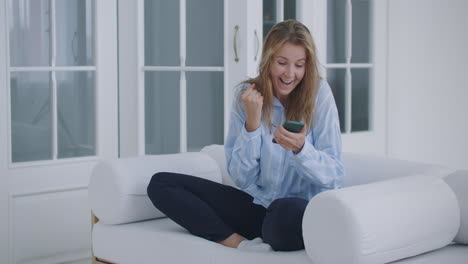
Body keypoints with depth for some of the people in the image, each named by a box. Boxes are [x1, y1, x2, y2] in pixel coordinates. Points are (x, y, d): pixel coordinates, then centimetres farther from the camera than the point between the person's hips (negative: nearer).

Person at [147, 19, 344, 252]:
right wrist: (252, 123, -17)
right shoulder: (246, 95, -1)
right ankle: (240, 244, -19)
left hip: (306, 210, -4)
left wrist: (300, 148, -28)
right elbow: (242, 178, -4)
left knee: (287, 210, -42)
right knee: (160, 183, -5)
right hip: (256, 205, 5)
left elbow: (334, 176, -9)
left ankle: (262, 242, -8)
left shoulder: (319, 93, -8)